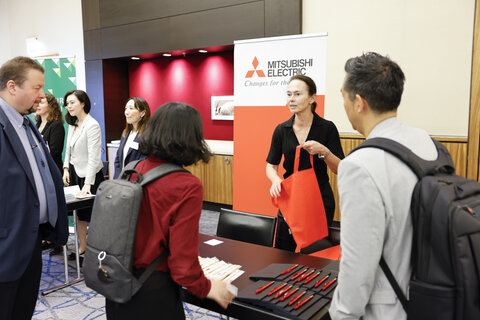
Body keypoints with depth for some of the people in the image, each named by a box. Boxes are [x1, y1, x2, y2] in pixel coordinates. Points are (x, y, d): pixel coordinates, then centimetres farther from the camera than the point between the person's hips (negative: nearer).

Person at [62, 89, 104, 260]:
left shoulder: (92, 125, -17)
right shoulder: (72, 124, 10)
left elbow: (94, 157, -22)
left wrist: (88, 183, -26)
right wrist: (66, 168, 5)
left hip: (90, 175, -8)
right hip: (75, 173, 8)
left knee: (92, 215, 2)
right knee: (78, 214, 14)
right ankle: (82, 248, 27)